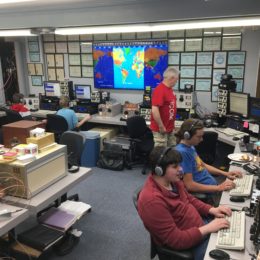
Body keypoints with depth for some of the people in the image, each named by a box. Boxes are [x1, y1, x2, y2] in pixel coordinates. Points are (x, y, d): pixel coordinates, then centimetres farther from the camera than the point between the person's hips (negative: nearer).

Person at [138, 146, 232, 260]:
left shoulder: (173, 180, -5)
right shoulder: (152, 200, -33)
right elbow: (175, 239, -29)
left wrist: (212, 210, -4)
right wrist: (208, 229, -27)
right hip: (186, 246, -8)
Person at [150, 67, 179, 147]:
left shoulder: (170, 89, 8)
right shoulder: (159, 90, -22)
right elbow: (154, 110, -28)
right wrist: (161, 127, -22)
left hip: (170, 129, 10)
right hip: (161, 130, -9)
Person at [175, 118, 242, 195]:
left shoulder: (190, 147, 7)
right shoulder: (183, 152, -23)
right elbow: (189, 185, -25)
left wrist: (225, 173, 10)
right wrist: (219, 188, -23)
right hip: (205, 193, -9)